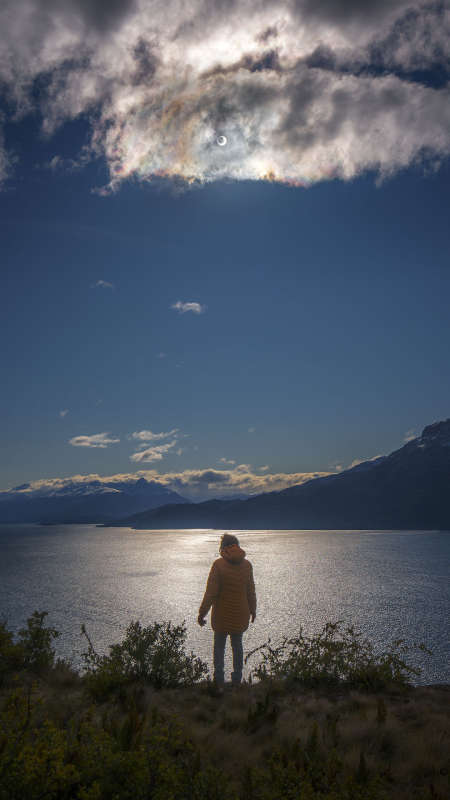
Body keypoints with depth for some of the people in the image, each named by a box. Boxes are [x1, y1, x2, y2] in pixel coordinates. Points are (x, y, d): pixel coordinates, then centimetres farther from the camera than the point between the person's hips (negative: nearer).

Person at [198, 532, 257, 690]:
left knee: (219, 646, 14)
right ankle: (237, 679, 28)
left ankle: (219, 683, 17)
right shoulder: (247, 565, -6)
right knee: (237, 644, 19)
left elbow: (211, 592, -17)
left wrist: (202, 613, -9)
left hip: (221, 614, -3)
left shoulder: (218, 565, -17)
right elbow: (251, 591, 2)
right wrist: (253, 610, 17)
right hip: (240, 614, 3)